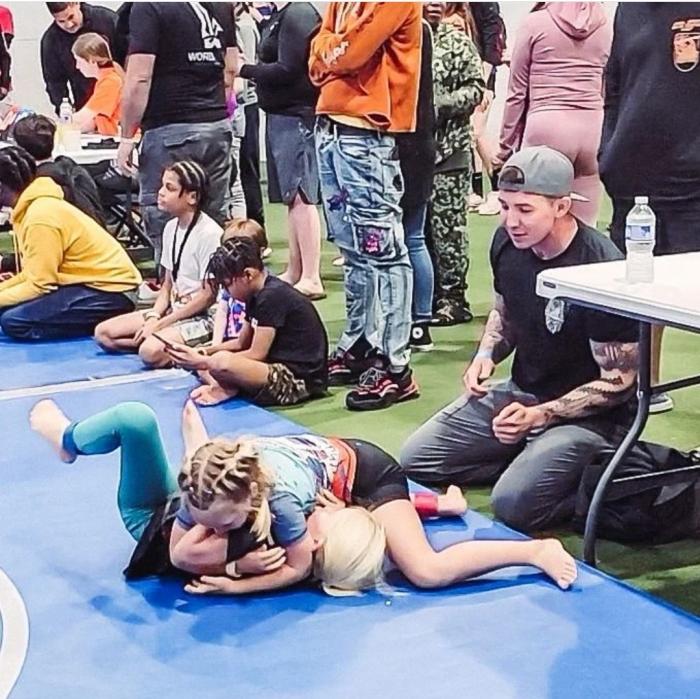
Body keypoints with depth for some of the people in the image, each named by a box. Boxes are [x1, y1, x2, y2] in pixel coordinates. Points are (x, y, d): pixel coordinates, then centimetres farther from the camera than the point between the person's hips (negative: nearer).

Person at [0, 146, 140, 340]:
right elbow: (34, 274, 15)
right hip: (91, 282, 10)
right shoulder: (30, 209, 12)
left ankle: (102, 328, -8)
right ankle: (99, 326, 4)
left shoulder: (40, 217, -19)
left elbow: (39, 285, -18)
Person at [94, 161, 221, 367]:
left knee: (151, 352, -34)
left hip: (202, 318, -9)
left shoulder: (210, 233, -16)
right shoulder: (171, 228, 9)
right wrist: (154, 316, -7)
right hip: (174, 310, 9)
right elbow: (168, 285, 13)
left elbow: (208, 296, -16)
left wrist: (160, 324, -14)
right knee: (103, 333, -2)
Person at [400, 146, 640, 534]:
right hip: (521, 391, 8)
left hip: (589, 414, -7)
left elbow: (618, 382, -18)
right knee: (415, 460, -1)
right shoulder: (508, 243, -3)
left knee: (513, 502, -29)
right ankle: (532, 461, 6)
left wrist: (539, 416, -25)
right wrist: (486, 354, -3)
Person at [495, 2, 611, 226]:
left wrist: (505, 146, 11)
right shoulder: (605, 26, 8)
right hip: (592, 128, 3)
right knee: (584, 227, 5)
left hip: (546, 126, -3)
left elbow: (517, 92, 4)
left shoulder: (535, 23, 1)